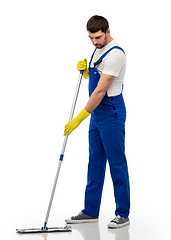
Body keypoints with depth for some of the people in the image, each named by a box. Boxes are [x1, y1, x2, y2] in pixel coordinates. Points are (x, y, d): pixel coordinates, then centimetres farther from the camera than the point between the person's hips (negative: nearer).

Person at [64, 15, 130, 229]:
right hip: (97, 112, 9)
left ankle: (122, 213, 7)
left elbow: (100, 91, -23)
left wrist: (79, 118, -21)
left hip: (111, 113, -9)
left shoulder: (115, 54, -20)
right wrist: (84, 69, 0)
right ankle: (90, 211, 19)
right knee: (95, 162, 12)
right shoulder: (98, 50, 11)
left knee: (116, 163, -3)